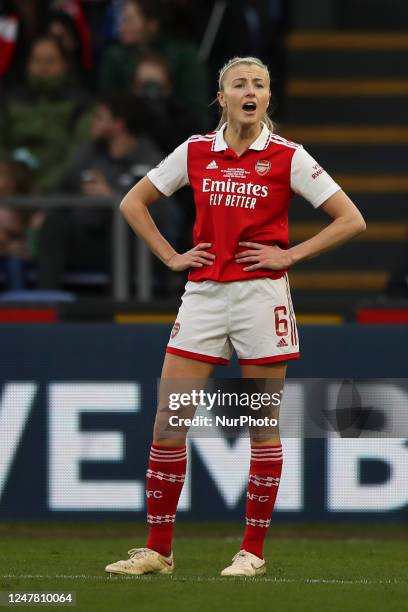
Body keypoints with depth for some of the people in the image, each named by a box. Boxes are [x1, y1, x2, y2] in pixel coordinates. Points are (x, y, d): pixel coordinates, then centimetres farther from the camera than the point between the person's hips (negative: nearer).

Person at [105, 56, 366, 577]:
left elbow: (350, 220, -3)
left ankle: (253, 551, 9)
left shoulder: (287, 157, -3)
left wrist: (290, 255, -7)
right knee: (167, 421, -2)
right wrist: (171, 256, 6)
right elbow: (133, 203, 17)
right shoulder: (196, 152, 6)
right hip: (203, 294, 3)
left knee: (262, 427, 2)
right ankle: (158, 549, 6)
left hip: (261, 296, -3)